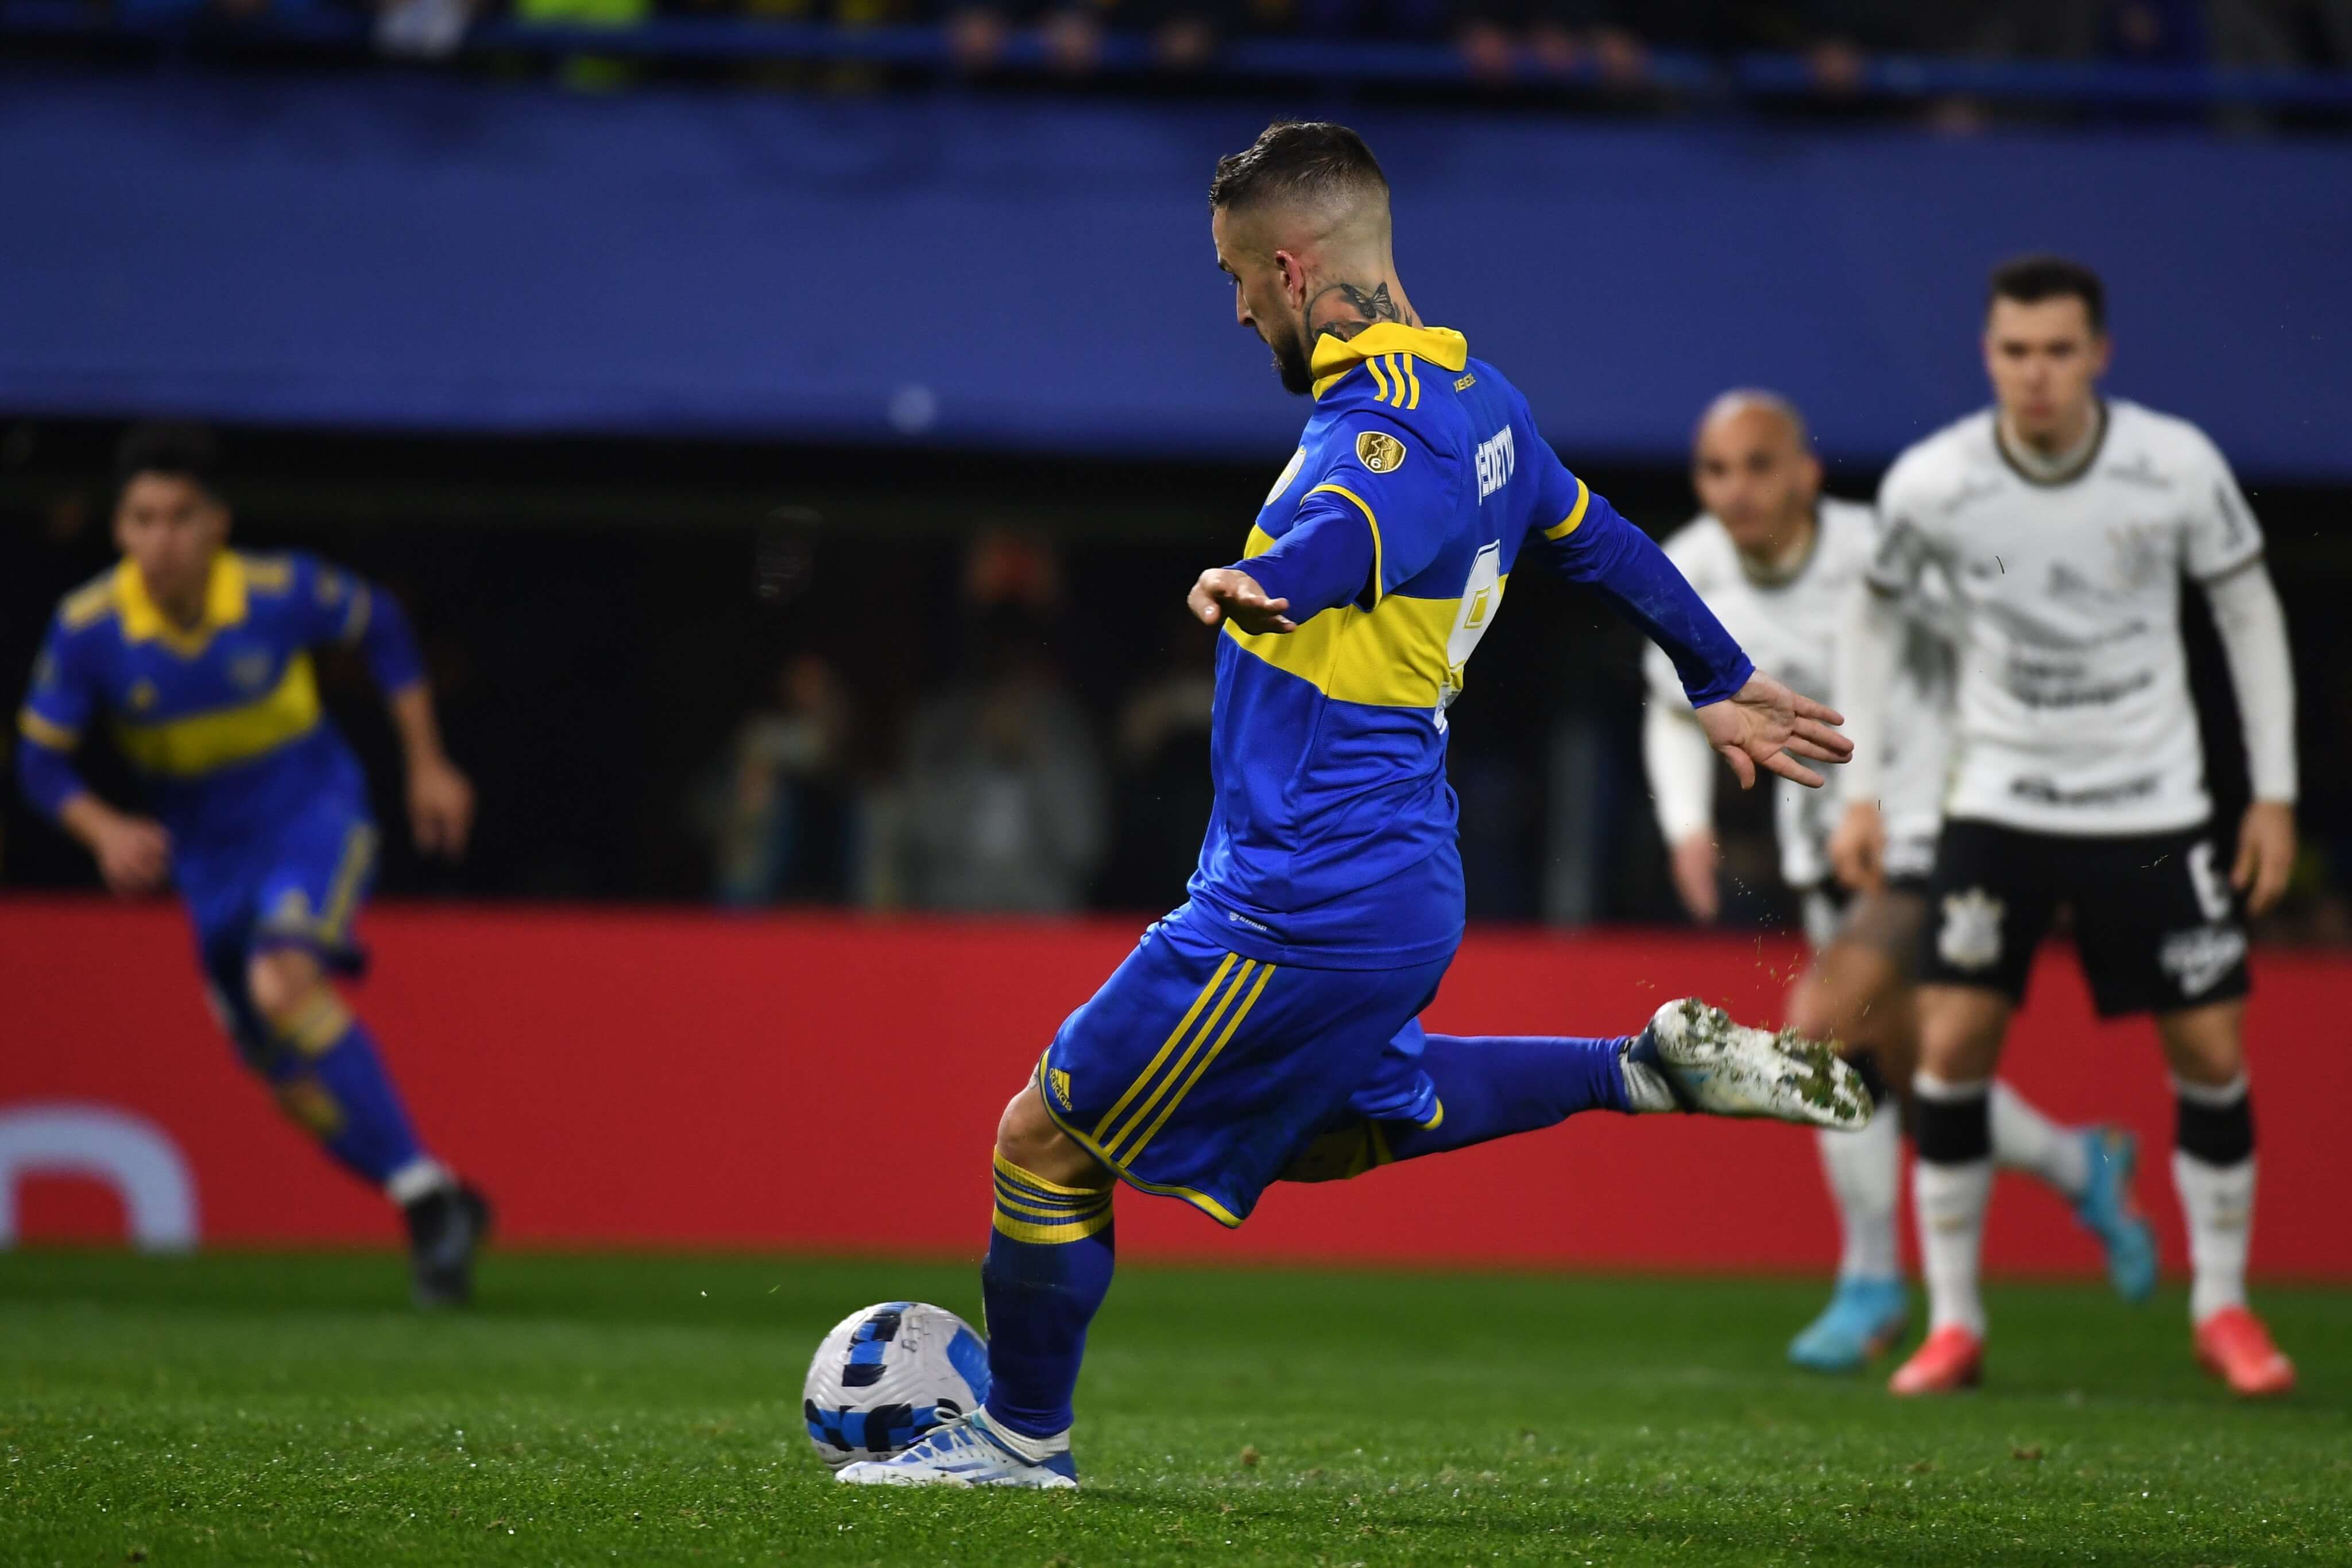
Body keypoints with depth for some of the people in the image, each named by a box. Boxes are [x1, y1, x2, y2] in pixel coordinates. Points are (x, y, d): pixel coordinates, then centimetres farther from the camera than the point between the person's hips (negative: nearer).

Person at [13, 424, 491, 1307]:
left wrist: (427, 764, 5)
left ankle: (423, 1191, -26)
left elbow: (379, 624, 2)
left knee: (282, 984, -32)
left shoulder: (281, 593, -20)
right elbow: (41, 760, -7)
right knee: (297, 1089, 6)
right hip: (210, 856, 4)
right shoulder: (87, 628, -17)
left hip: (314, 813, -4)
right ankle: (443, 1216, 26)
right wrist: (105, 831, -27)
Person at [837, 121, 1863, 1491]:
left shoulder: (1381, 436, -22)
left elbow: (1340, 534, -48)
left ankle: (1023, 1441, 18)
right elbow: (1604, 543, 25)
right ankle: (1649, 1070, 21)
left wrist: (1255, 587, -69)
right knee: (1329, 1128, 32)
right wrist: (1722, 684, 39)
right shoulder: (1479, 399, 9)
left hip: (1303, 910, -10)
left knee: (1049, 1139, 3)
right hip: (1396, 881, 10)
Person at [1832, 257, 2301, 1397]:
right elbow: (1875, 618, 6)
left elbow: (2248, 612, 2)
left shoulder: (2177, 467, -12)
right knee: (1951, 1046, -11)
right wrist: (1860, 790, 2)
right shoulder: (1931, 482, -11)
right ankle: (1953, 1322, 1)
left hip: (2154, 807, 0)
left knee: (2212, 1053, -1)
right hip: (2000, 802, 0)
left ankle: (2223, 1308, 17)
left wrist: (2276, 792, 1)